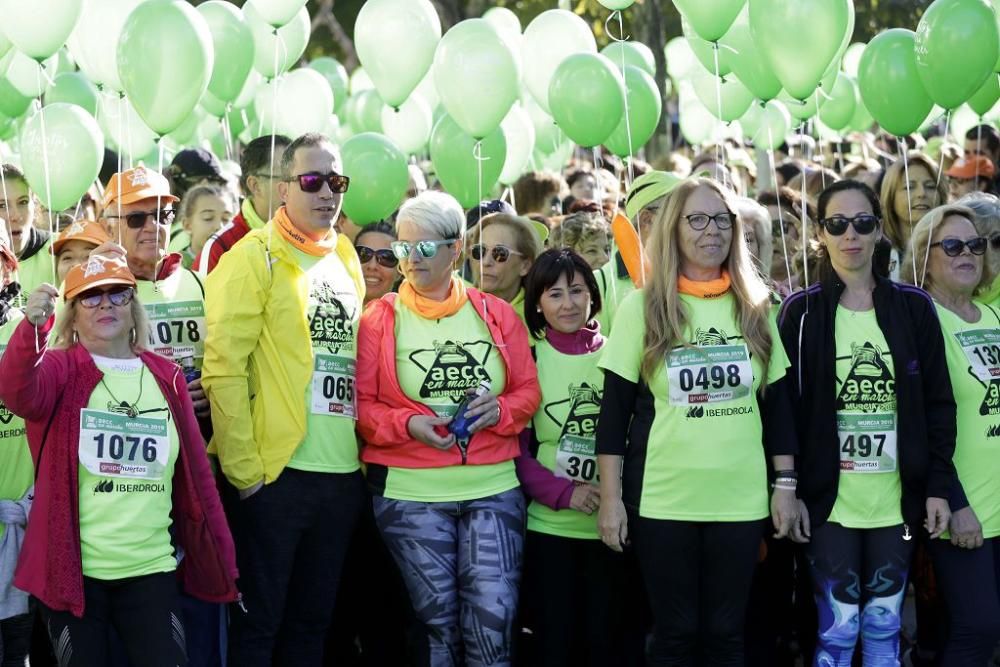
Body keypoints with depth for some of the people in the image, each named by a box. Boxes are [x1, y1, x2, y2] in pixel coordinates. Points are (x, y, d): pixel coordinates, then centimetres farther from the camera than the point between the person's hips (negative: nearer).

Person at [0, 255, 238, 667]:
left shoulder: (166, 378, 8)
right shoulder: (60, 367, 0)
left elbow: (197, 474, 11)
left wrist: (222, 563, 9)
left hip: (150, 569, 2)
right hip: (72, 568, -2)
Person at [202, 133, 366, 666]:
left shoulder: (347, 260, 14)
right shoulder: (255, 257, -7)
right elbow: (224, 366, -13)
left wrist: (368, 448, 11)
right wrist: (242, 466, -16)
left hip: (344, 474, 6)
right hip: (276, 473, -6)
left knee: (312, 622, 14)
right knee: (258, 624, 1)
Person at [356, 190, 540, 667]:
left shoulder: (496, 314, 6)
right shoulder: (379, 319, 1)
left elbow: (528, 391, 10)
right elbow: (360, 405, -1)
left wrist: (500, 410, -11)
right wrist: (408, 425, -17)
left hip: (493, 487, 1)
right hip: (410, 491, -1)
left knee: (493, 619, -7)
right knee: (437, 620, 4)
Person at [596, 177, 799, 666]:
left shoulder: (755, 308, 8)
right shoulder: (642, 307, -1)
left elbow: (776, 403, 11)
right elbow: (615, 409, -2)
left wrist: (785, 484, 5)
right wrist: (611, 497, -6)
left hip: (740, 498, 2)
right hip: (663, 498, -2)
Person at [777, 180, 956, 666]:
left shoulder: (914, 307, 4)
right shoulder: (800, 312, -1)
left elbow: (938, 403, 5)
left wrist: (939, 485, 0)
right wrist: (789, 490, -7)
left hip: (896, 498, 2)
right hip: (828, 499, -2)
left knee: (884, 627, 8)